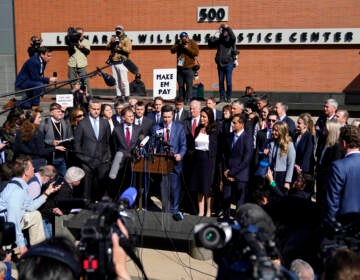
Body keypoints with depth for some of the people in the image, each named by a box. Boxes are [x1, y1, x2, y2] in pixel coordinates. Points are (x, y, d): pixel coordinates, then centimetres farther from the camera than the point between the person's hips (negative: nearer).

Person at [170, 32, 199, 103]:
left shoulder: (193, 43, 1)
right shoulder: (178, 43, 11)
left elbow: (196, 53, -11)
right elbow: (172, 50, 0)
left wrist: (188, 48, -17)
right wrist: (178, 44, -11)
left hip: (188, 68, -4)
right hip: (180, 68, 4)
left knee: (189, 85, -8)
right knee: (180, 85, 8)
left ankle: (188, 99, -6)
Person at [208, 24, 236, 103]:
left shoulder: (230, 39, -1)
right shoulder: (219, 40, 11)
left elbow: (233, 37, -23)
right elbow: (210, 45, 18)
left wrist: (228, 28, -25)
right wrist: (211, 39, -2)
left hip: (228, 63, -4)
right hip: (220, 64, 4)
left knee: (228, 81, -2)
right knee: (221, 81, 6)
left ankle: (228, 97, 6)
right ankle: (222, 97, 13)